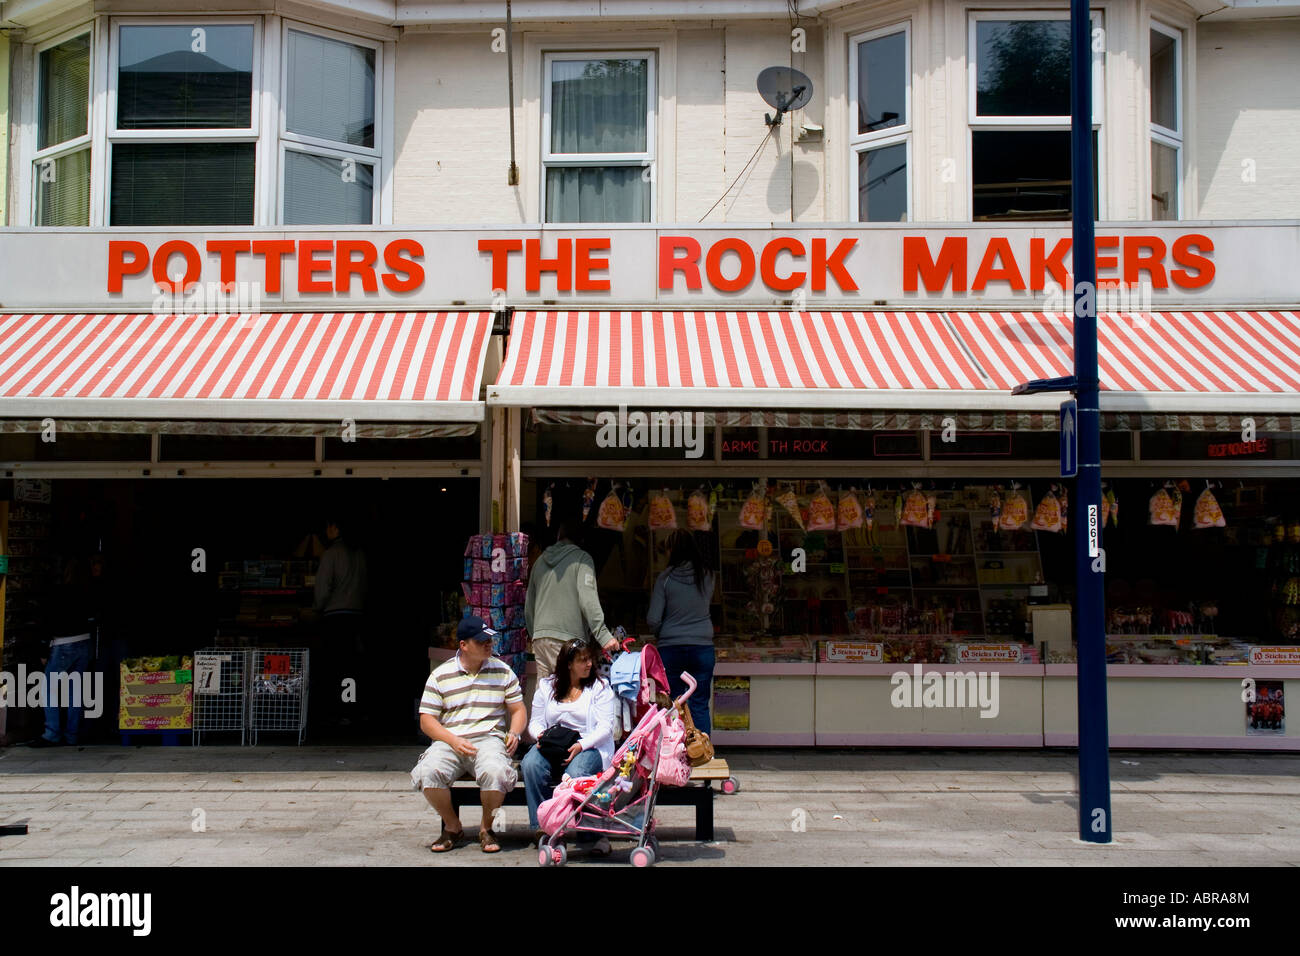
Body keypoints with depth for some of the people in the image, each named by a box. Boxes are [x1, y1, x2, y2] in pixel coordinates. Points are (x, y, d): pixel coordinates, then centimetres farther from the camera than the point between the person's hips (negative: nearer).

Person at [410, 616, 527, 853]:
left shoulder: (502, 671, 11)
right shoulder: (440, 675, 6)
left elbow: (519, 710, 15)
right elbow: (426, 720, 3)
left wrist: (514, 733, -6)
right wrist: (453, 740, -13)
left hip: (489, 739, 0)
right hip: (449, 741, 1)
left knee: (495, 772, -34)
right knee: (428, 773, -30)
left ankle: (487, 829, -5)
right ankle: (453, 827, -3)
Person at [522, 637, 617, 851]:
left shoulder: (600, 687, 7)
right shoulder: (546, 686, 15)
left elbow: (605, 727, -3)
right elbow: (535, 722, 15)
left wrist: (581, 745, -19)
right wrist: (541, 735, -9)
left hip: (589, 747, -3)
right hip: (552, 746, 3)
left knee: (576, 772, -36)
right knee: (531, 763, -30)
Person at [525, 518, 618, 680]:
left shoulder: (541, 561, 18)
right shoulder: (582, 558, 0)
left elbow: (528, 607, 22)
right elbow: (588, 600, -12)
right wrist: (604, 635, -14)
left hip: (539, 638, 6)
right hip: (567, 639, -6)